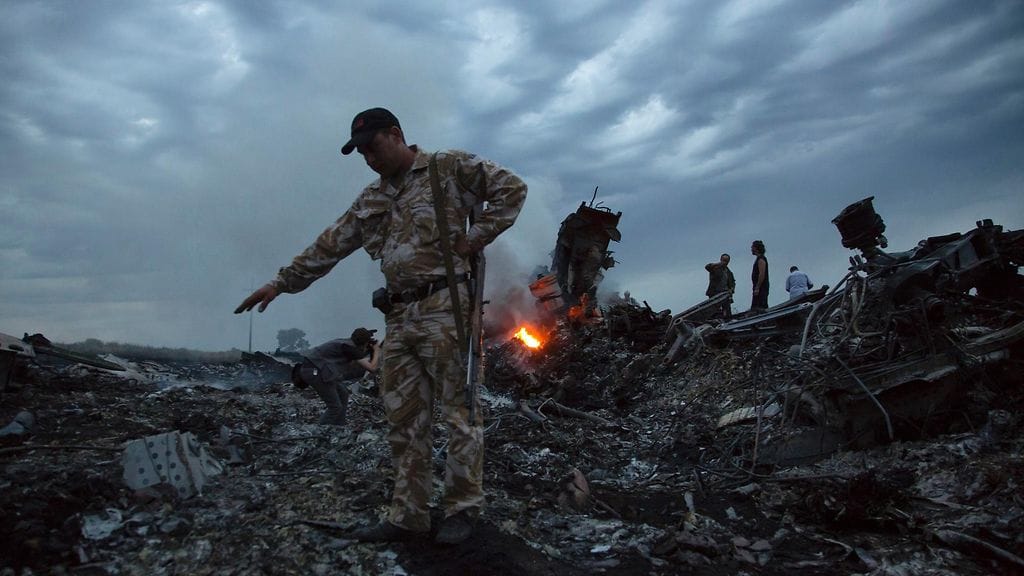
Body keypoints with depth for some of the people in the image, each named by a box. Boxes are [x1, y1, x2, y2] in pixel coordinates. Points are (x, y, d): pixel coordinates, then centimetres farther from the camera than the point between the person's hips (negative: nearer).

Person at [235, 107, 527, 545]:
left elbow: (511, 188, -3)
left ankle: (462, 509, 8)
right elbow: (330, 245, 23)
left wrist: (474, 239, -8)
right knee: (404, 419, 7)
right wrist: (281, 282, 22)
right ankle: (407, 517, 14)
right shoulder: (371, 200, 21)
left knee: (460, 411, -1)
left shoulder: (450, 168, 2)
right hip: (399, 317, 7)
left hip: (444, 309, -7)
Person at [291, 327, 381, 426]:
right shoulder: (350, 347, -14)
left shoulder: (348, 343, 12)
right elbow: (372, 368, -13)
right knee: (335, 407, -4)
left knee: (343, 394, 18)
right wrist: (377, 350, 3)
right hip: (314, 372, -10)